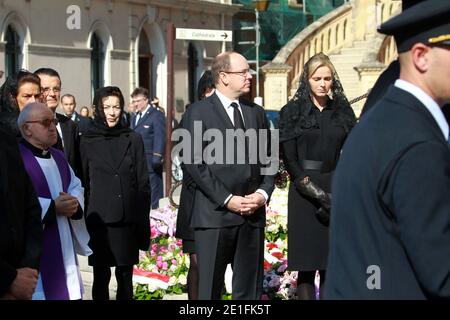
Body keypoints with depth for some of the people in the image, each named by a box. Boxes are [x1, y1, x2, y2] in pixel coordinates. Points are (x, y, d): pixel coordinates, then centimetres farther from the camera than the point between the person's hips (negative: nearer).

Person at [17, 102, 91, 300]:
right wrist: (53, 207, -22)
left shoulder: (58, 157, 17)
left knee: (70, 291, 10)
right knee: (39, 293, -4)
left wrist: (74, 202, -5)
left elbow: (76, 186, 19)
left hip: (64, 246, 8)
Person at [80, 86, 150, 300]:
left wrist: (143, 223, 3)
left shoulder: (133, 140, 7)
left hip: (128, 218, 1)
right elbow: (83, 183, 4)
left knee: (125, 277, 5)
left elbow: (143, 183, 7)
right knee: (101, 277, 2)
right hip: (99, 219, -1)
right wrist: (84, 221, 0)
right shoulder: (88, 141, 4)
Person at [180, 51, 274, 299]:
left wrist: (263, 192, -2)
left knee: (249, 291, 7)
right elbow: (194, 163, -8)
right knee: (210, 289, 1)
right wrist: (227, 199, -13)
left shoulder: (256, 113, 15)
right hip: (214, 214, -5)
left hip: (253, 214, 5)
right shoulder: (198, 112, -1)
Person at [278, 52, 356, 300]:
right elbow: (289, 159, -3)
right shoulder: (292, 112, 2)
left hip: (336, 193, 3)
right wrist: (317, 193, -11)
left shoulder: (343, 111, 10)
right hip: (305, 194, -2)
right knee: (307, 265, -3)